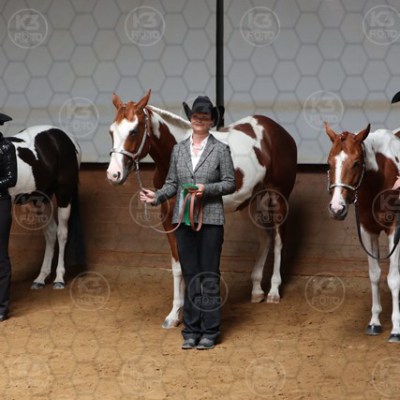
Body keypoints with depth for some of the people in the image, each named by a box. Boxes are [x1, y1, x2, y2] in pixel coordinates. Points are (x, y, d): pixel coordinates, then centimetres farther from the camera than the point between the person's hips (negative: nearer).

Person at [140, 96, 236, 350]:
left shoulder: (221, 150, -1)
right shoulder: (179, 149, 9)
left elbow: (230, 183, -2)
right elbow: (172, 183, 10)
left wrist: (207, 189, -17)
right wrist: (157, 196, -8)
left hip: (210, 220, -3)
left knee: (209, 277, 0)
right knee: (190, 276, 9)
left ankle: (210, 332, 8)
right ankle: (191, 331, 16)